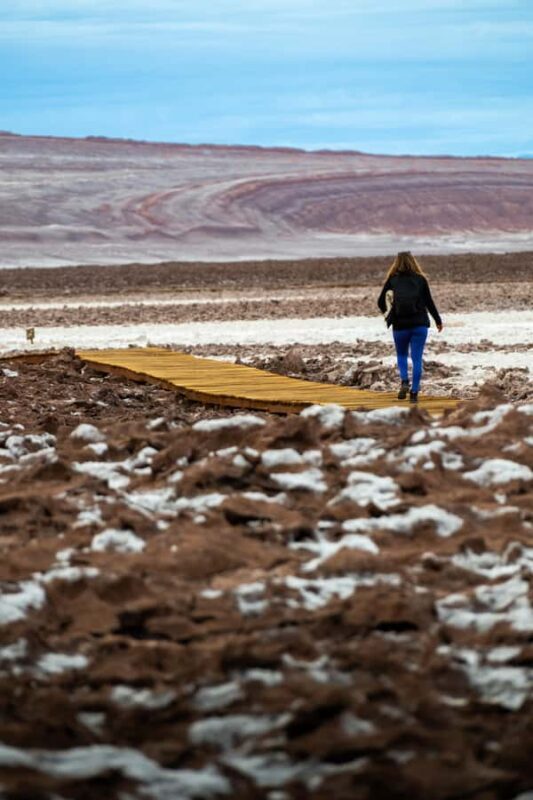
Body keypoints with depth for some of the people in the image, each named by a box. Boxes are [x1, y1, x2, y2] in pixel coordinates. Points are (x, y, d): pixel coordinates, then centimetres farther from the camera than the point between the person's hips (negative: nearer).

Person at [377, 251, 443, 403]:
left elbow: (381, 302, 1)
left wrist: (387, 313, 22)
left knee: (401, 355, 18)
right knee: (417, 358, 4)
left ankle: (404, 381, -6)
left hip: (400, 325, 0)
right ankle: (414, 392, -2)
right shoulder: (420, 279, 1)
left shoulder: (392, 280, 0)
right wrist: (438, 320, 18)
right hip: (420, 325, 0)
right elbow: (429, 302, 4)